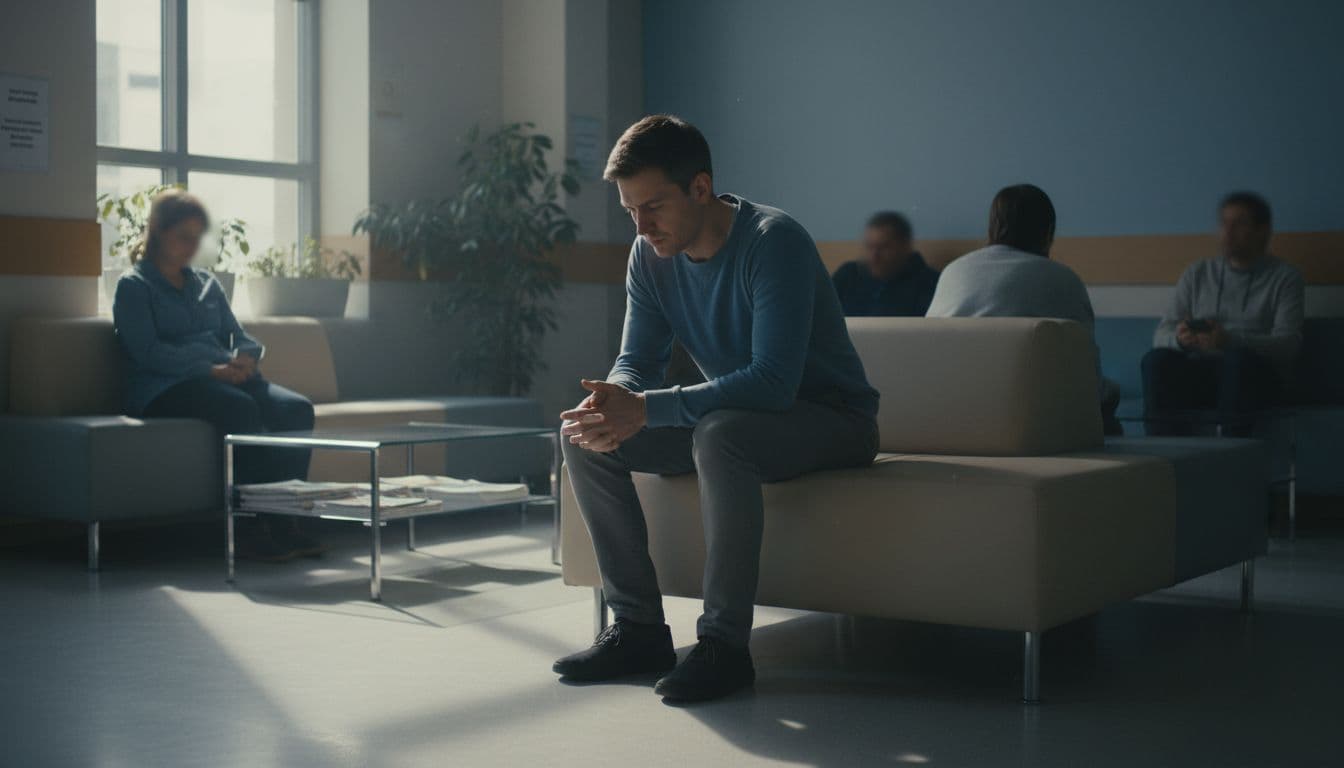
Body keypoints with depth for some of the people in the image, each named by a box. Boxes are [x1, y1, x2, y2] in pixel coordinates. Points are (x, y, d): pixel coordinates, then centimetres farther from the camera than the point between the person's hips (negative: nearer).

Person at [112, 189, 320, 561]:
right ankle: (250, 528, -36)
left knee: (296, 408, -24)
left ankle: (285, 521, -29)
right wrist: (209, 370, -19)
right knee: (241, 409, -37)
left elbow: (238, 334, 22)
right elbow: (148, 352, -8)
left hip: (226, 378, 6)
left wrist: (245, 357, -4)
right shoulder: (133, 286, 7)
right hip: (166, 389, -6)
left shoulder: (206, 283, 27)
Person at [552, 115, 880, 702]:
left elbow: (774, 382, -33)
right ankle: (639, 629, -5)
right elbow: (637, 361, 2)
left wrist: (646, 409, -37)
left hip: (834, 421, -7)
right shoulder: (650, 256, -2)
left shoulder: (774, 242, -25)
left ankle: (724, 644, -28)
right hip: (739, 416, 7)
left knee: (719, 433, -38)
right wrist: (613, 400, -23)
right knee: (585, 437, -9)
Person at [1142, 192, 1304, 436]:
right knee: (1156, 359, -28)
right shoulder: (1197, 274, 18)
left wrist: (1229, 340, -24)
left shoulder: (1284, 277, 8)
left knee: (1238, 359, -37)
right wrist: (1178, 339, -18)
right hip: (1200, 371, 3)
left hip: (1259, 375, -3)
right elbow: (1161, 335, 9)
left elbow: (1288, 344, -7)